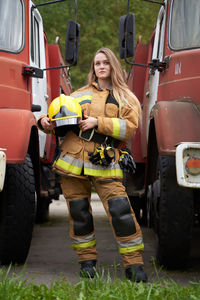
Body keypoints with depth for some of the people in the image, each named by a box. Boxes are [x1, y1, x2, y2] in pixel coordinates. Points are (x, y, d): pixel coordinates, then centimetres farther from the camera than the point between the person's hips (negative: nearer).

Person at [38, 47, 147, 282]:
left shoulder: (125, 99, 11)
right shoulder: (80, 95, 18)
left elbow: (129, 127, -3)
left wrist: (98, 122, -11)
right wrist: (46, 122, -1)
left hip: (105, 165, -3)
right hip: (74, 161, 3)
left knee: (120, 210, -13)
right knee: (79, 212, 4)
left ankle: (134, 265, -7)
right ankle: (87, 261, 18)